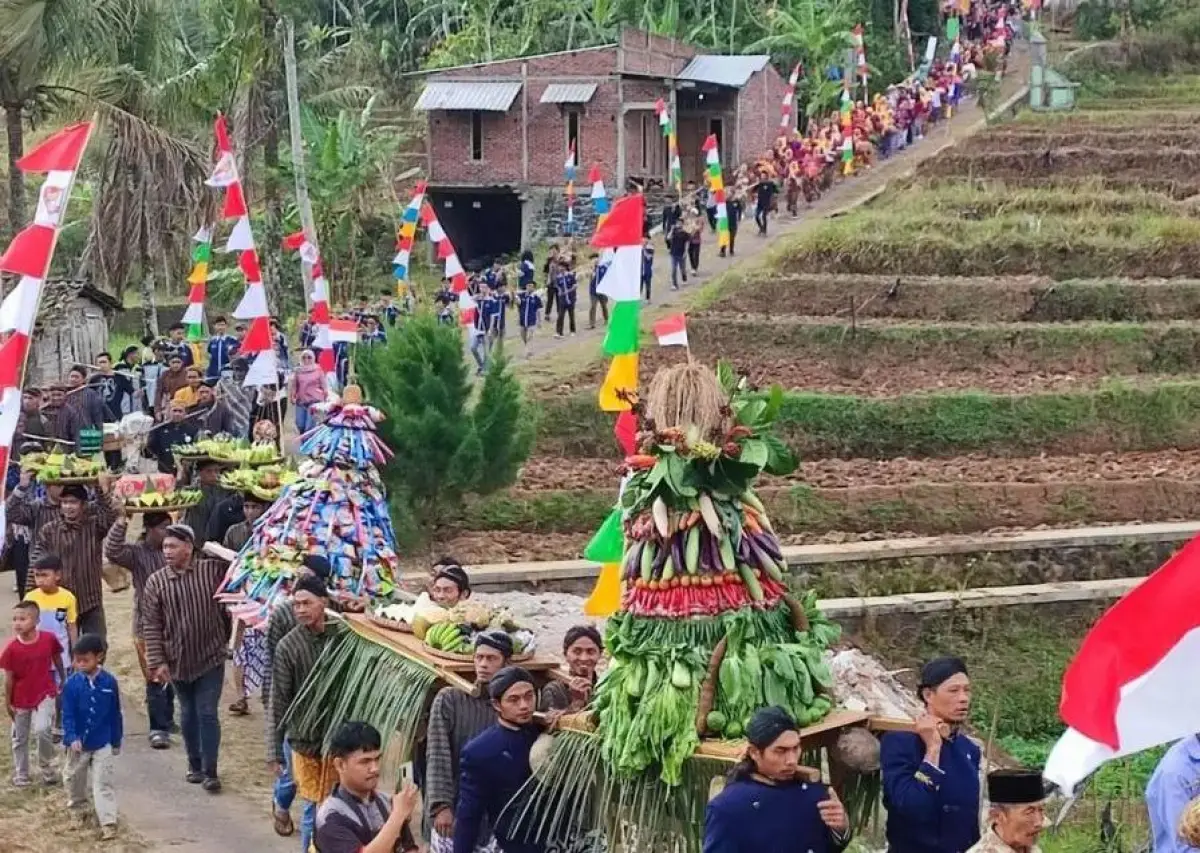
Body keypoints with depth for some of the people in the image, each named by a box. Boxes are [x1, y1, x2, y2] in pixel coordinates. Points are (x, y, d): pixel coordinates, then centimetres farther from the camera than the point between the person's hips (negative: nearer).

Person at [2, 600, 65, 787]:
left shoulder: (48, 639, -15)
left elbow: (57, 660, 5)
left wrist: (64, 681, 16)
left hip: (45, 694, -1)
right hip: (21, 699, 1)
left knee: (42, 730, -18)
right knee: (20, 738, 13)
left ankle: (46, 767, 6)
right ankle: (20, 775, 30)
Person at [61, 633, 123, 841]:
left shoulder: (109, 682, -11)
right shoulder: (72, 684, -12)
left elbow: (115, 714, -1)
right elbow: (67, 714, -11)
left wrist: (116, 741, 4)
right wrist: (72, 738, -23)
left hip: (102, 744, -1)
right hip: (78, 743, 1)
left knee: (103, 783, -5)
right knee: (75, 778, 20)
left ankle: (108, 822, -7)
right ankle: (78, 808, 44)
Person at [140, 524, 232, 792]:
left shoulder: (213, 570, -8)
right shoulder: (156, 582, -5)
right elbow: (151, 625, -4)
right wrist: (157, 662, -10)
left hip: (210, 657, -2)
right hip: (177, 661, 2)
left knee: (207, 713, -3)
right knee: (188, 714, 13)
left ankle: (210, 771, 4)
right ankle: (195, 764, 29)